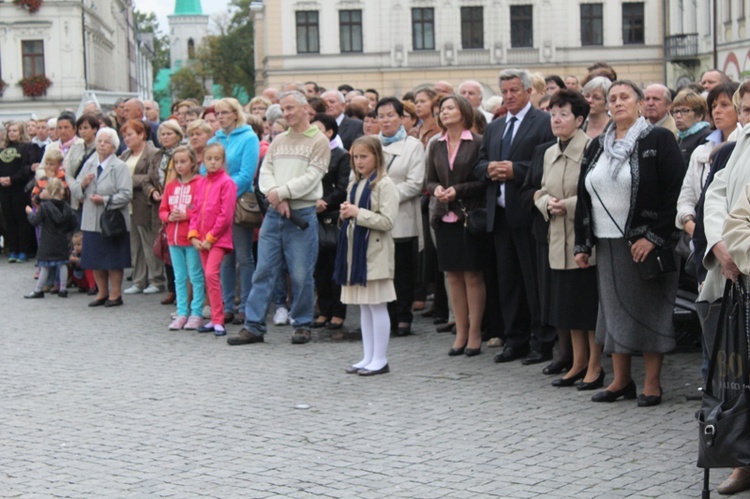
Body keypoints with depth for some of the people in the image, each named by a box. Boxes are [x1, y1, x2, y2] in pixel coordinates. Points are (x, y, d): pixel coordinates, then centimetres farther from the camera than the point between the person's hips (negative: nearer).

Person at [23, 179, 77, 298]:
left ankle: (38, 290, 7)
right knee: (62, 264, 9)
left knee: (44, 266, 1)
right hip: (62, 240, 4)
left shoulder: (44, 206, -13)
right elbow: (74, 223, 5)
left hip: (47, 242, -4)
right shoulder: (66, 206, 1)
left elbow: (35, 221, -12)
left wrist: (30, 212, 5)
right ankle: (63, 289, 12)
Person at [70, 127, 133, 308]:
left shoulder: (120, 167, -7)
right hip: (91, 221, 6)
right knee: (95, 261, 10)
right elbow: (74, 190, 12)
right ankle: (102, 293, 23)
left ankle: (115, 294, 12)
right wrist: (83, 183, -9)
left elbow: (126, 194, -15)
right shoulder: (88, 165, 12)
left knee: (113, 261, 1)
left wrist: (105, 200, -21)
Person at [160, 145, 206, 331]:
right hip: (174, 237, 6)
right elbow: (162, 210, 15)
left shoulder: (200, 183, -6)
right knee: (179, 277, 10)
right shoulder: (171, 186, 13)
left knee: (196, 276, -1)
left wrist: (185, 215, -17)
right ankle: (182, 313, 16)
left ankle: (196, 314, 4)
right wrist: (170, 217, -5)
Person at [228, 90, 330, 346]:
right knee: (263, 271, 3)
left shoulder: (318, 141, -1)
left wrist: (282, 192, -14)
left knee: (301, 274, -1)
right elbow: (265, 172, 7)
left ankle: (302, 325, 13)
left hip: (302, 214, -5)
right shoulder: (278, 141, 16)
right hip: (274, 214, 5)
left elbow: (311, 178, -11)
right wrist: (276, 196, -11)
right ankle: (253, 326, 6)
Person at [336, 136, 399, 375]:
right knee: (364, 307, 11)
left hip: (375, 251, -8)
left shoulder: (384, 184, -10)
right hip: (356, 248, 8)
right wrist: (346, 213, 1)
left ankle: (380, 360, 2)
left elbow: (387, 221, -17)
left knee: (377, 306, -4)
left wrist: (358, 213, -16)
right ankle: (368, 358, 16)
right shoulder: (355, 184, 15)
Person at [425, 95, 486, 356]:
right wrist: (436, 189, -7)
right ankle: (461, 332, 16)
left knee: (473, 275, 0)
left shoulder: (477, 143, -6)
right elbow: (429, 180, 14)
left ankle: (475, 333, 7)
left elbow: (485, 180, -8)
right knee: (453, 276, 8)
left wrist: (459, 190, -16)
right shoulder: (436, 146, 10)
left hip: (469, 215, -5)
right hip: (445, 217, 5)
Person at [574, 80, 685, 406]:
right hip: (608, 244, 5)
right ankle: (621, 380, 18)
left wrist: (654, 236, -17)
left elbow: (675, 192, -11)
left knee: (649, 309, -1)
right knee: (614, 310, 8)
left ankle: (652, 384, 7)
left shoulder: (659, 140, -4)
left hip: (646, 244, -5)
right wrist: (582, 244, 9)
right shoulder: (598, 147, 13)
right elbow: (584, 197, 15)